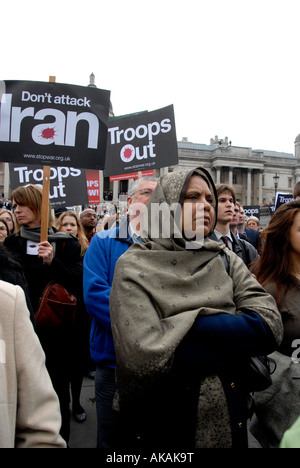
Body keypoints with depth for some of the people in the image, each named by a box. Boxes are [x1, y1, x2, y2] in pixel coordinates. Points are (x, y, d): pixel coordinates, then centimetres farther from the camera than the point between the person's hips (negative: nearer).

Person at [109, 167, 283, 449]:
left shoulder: (226, 260, -1)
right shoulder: (134, 266, -14)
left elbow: (270, 325, -14)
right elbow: (147, 357, -26)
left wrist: (187, 327, -21)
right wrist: (232, 341, -18)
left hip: (229, 420, 4)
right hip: (161, 425, -3)